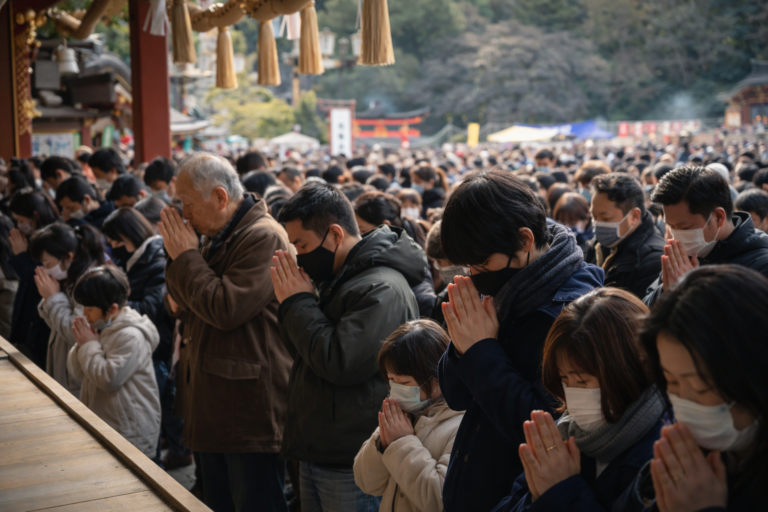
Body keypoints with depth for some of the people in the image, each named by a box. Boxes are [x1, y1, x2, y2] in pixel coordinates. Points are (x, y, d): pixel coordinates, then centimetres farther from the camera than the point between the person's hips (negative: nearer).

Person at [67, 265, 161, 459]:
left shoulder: (131, 336, -20)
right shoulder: (99, 327, 9)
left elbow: (109, 379, -25)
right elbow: (76, 371, 10)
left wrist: (90, 346, -15)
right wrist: (82, 344, -8)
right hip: (100, 425, 9)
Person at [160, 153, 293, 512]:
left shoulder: (263, 237, -17)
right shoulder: (217, 238, 14)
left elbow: (225, 309, -25)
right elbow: (185, 304, 16)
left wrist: (186, 257, -14)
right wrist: (178, 256, -1)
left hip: (250, 414, -10)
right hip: (214, 409, 10)